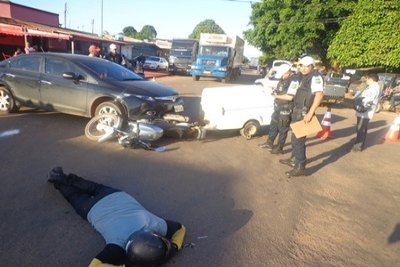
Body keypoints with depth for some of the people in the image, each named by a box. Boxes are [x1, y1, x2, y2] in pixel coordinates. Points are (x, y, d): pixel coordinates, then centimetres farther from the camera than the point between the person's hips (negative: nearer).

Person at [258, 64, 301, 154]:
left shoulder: (295, 80, -21)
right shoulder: (284, 78, 7)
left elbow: (290, 97, -27)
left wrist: (277, 96, -14)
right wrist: (275, 92, -4)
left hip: (286, 109, -9)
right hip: (278, 107, 9)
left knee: (282, 129, 4)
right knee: (273, 125, 19)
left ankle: (279, 148, 18)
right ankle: (269, 143, 35)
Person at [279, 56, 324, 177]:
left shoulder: (315, 77, -13)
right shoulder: (305, 77, 16)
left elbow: (319, 95, -26)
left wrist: (310, 113, -32)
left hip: (304, 113, -10)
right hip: (298, 111, 10)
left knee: (298, 139, -8)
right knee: (295, 138, 20)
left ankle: (300, 167, 0)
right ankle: (294, 160, 35)